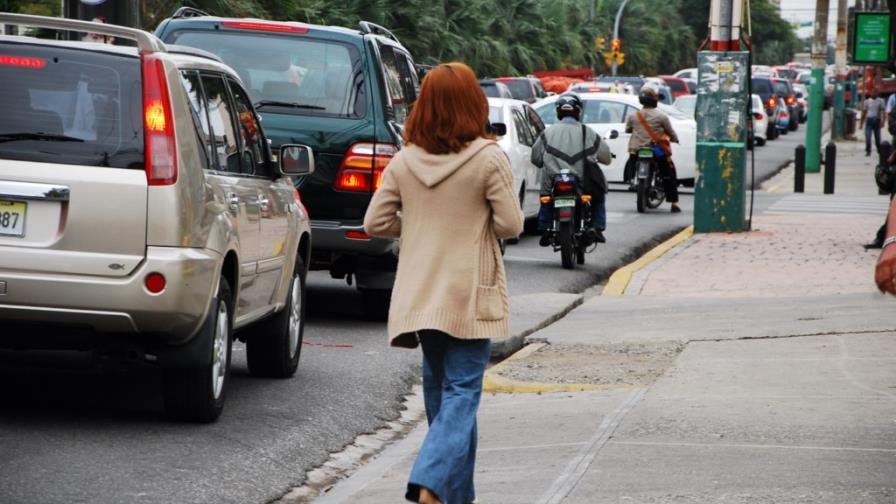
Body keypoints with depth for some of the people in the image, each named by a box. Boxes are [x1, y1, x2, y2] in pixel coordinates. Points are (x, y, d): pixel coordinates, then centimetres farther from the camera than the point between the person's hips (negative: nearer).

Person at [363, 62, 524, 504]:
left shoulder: (404, 161, 0)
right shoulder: (488, 159, -11)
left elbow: (376, 222, 2)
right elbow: (510, 224, -9)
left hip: (420, 295, 4)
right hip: (470, 294, -4)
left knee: (439, 385, 17)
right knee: (462, 390, -3)